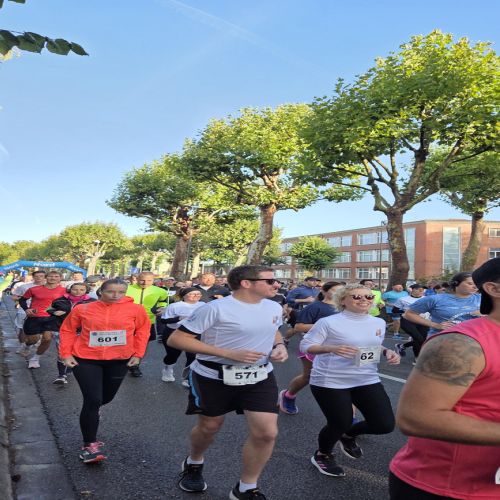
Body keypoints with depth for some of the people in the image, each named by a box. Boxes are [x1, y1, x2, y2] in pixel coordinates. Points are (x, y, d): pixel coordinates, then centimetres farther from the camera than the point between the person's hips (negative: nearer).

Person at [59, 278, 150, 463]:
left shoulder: (135, 309, -10)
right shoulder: (82, 309, -9)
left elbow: (143, 330, 2)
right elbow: (67, 330, 3)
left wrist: (138, 354, -1)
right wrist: (66, 354, -2)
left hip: (119, 361, 3)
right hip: (86, 360, -2)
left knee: (106, 398, 19)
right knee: (93, 400, -10)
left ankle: (90, 413, 55)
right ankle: (89, 445, 7)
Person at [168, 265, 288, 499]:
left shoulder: (274, 308, -2)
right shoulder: (216, 308, -22)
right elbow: (176, 339, -22)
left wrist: (280, 345, -5)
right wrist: (229, 353, -27)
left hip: (259, 376, 4)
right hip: (214, 377, -4)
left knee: (266, 432, -7)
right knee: (210, 427, 16)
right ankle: (193, 464, 50)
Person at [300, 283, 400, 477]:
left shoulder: (379, 323, 6)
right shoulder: (329, 322, -14)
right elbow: (305, 346, -13)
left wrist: (387, 352, -1)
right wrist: (332, 348, -30)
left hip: (368, 380, 6)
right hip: (330, 382, -6)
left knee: (385, 424, -1)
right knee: (339, 425, 1)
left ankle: (348, 435, 31)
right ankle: (322, 456, 37)